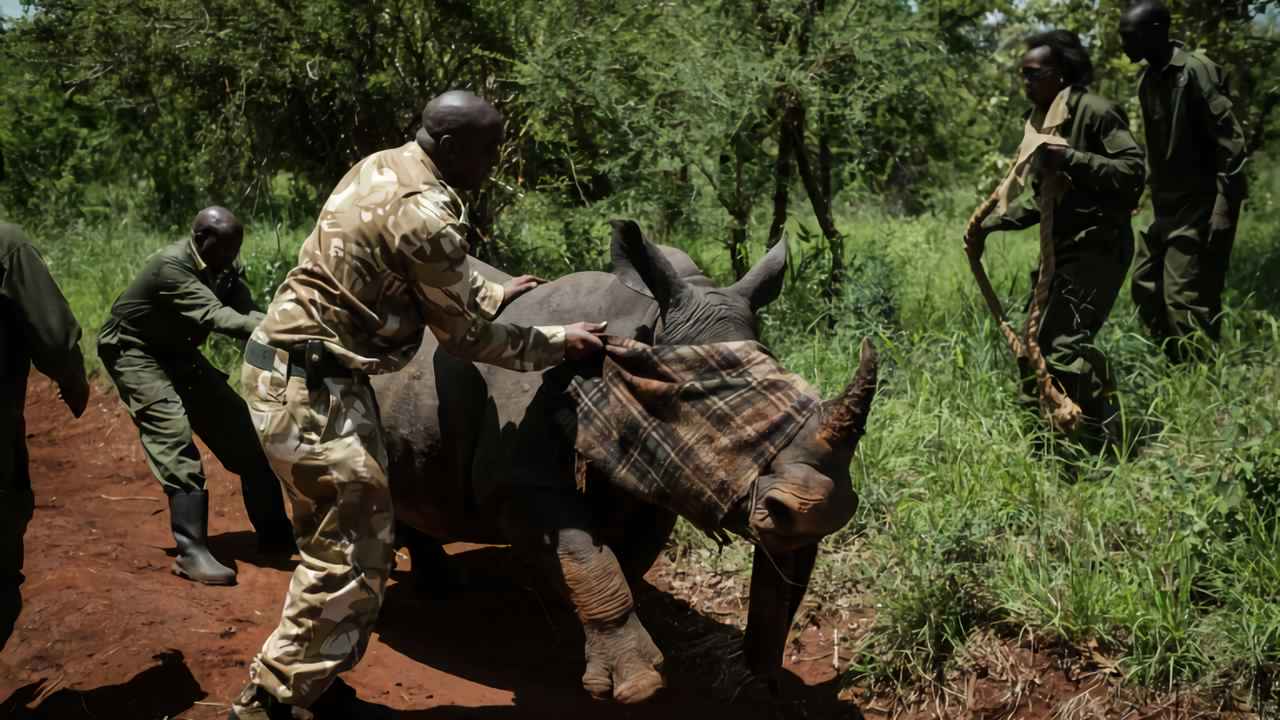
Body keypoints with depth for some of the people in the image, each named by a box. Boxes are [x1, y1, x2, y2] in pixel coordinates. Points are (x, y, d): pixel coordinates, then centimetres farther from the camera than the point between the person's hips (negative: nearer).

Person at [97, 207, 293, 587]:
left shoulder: (222, 268, -6)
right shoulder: (171, 266, -31)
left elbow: (245, 311, -19)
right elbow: (215, 316, -43)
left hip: (178, 351, 8)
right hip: (135, 351, -8)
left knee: (240, 427, 3)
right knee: (174, 436, -24)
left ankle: (274, 533, 11)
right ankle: (191, 552, -21)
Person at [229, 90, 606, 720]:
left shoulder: (382, 168, 10)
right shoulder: (426, 214, -19)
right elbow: (465, 336, -10)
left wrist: (496, 292, 33)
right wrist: (558, 343, 1)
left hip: (301, 367, 10)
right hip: (308, 384, -10)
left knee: (353, 539, 15)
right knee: (350, 551, -5)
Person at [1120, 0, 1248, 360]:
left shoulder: (1195, 70, -15)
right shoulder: (1148, 80, 10)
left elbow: (1230, 140, -18)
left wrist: (1224, 208, -22)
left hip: (1200, 206, -9)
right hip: (1167, 208, 9)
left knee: (1185, 298, -10)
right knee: (1145, 285, 12)